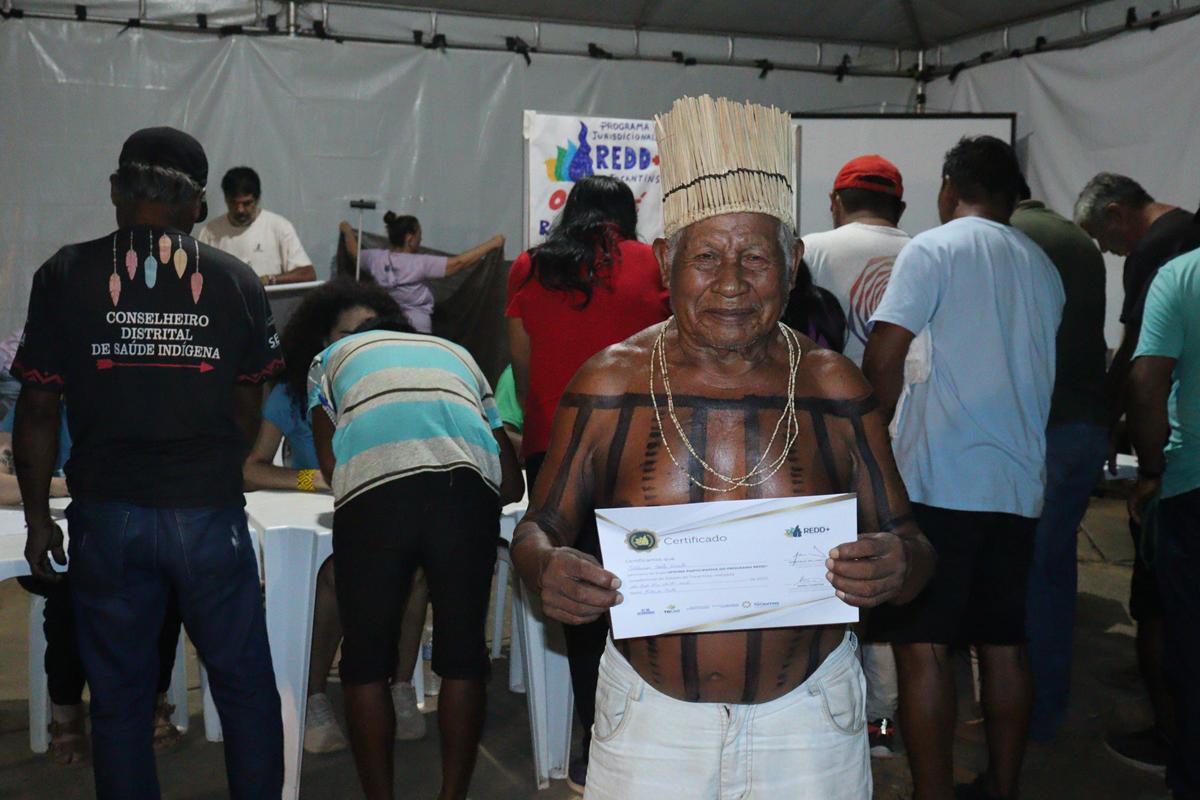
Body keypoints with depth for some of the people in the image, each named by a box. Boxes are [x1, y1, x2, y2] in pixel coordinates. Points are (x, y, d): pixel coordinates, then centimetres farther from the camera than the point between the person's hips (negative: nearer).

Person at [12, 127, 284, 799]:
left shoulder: (67, 275, -2)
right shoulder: (234, 280, -1)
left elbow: (38, 409, -2)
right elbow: (248, 408, 7)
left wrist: (38, 518, 8)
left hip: (107, 514, 1)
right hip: (209, 510, 0)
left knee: (120, 693, 14)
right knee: (244, 684, 13)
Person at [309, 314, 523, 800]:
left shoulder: (332, 357, 35)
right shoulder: (457, 355, 39)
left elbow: (330, 461, 17)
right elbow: (513, 484, 32)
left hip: (373, 487, -1)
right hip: (467, 483, 2)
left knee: (365, 662, 13)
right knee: (463, 655, 15)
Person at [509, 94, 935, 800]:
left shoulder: (833, 386, -4)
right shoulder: (610, 383, -6)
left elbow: (911, 548, 1)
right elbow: (539, 528, 1)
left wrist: (898, 566, -23)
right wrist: (547, 569, -22)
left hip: (807, 724, 1)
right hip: (648, 722, 0)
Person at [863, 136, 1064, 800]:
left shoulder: (933, 249, -5)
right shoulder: (1042, 267, 16)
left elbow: (884, 356, -13)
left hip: (937, 479, -7)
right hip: (1018, 483, 7)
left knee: (922, 647, -2)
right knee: (1004, 645, 13)